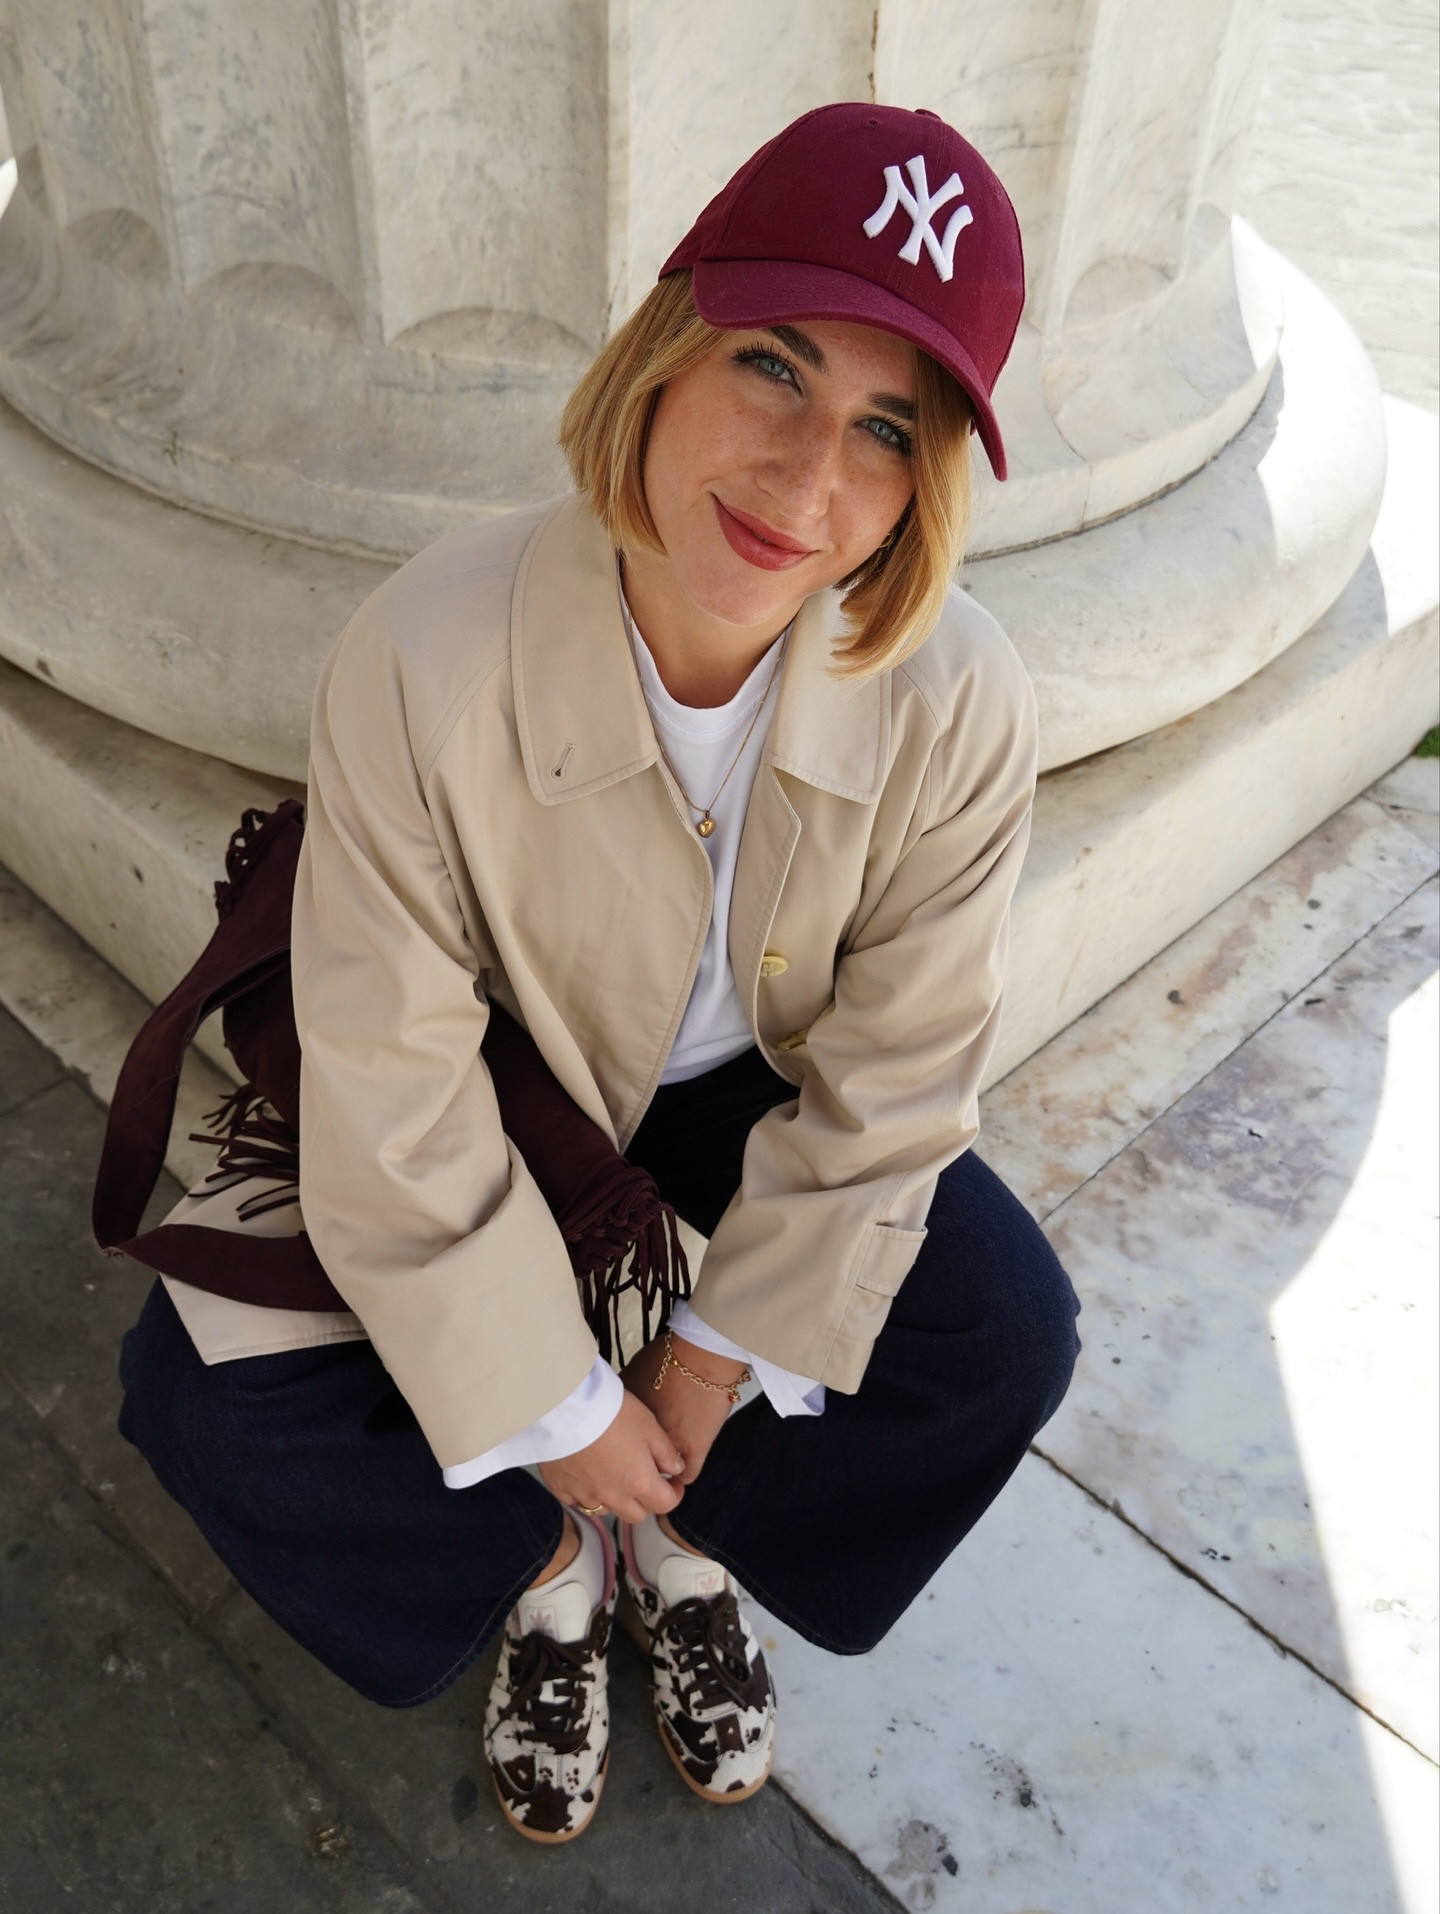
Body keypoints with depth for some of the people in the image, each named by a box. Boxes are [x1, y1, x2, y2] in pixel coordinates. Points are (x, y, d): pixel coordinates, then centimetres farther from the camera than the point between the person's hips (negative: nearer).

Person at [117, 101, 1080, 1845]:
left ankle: (686, 1539, 14)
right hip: (505, 1081, -1)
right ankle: (542, 1559, 16)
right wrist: (556, 1407, -15)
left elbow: (888, 1081, -14)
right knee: (216, 1396, -15)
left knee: (1003, 1340, -15)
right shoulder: (424, 659, -34)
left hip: (752, 1082, 2)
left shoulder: (957, 701, -28)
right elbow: (394, 1101, -24)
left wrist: (724, 1352, -9)